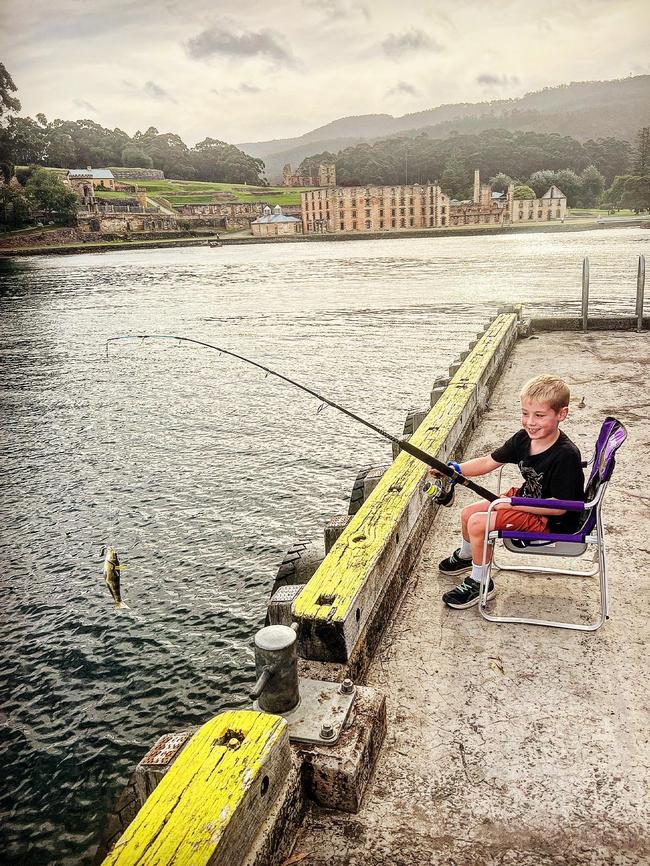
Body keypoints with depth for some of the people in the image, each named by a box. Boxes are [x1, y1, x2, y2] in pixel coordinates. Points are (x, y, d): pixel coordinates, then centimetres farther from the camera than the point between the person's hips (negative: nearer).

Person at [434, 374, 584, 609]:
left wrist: (514, 504, -24)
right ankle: (465, 556, 43)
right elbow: (488, 462, 2)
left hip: (552, 520, -8)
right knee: (468, 513, 11)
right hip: (525, 498, 9)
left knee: (477, 523, -19)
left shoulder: (566, 455, -29)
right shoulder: (523, 438, -6)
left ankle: (480, 583, 3)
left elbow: (559, 506, -27)